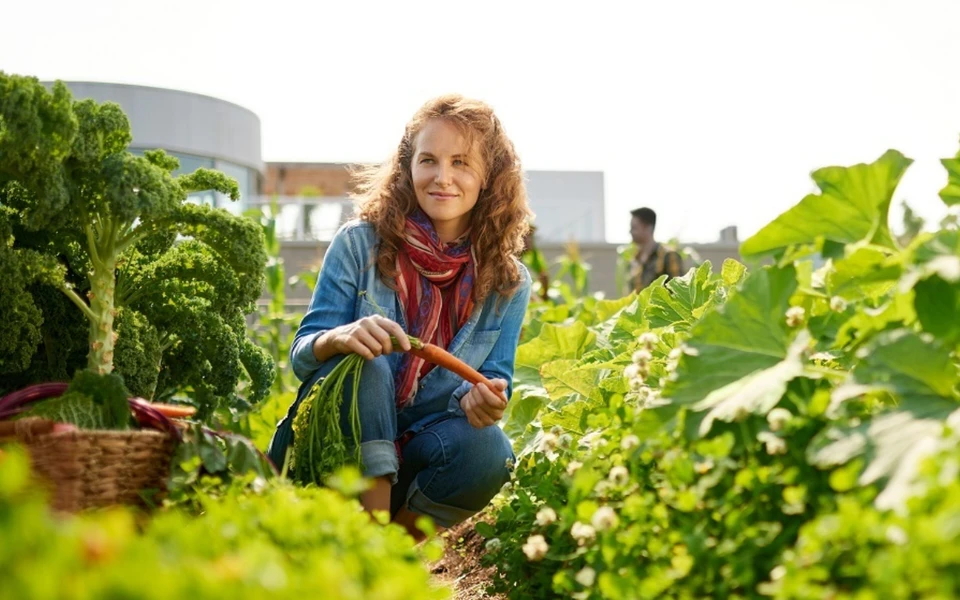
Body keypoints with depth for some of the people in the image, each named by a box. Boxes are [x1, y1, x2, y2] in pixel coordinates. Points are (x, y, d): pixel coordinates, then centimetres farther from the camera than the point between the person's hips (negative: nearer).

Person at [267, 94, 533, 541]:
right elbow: (302, 353, -7)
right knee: (362, 364, -31)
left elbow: (495, 377, -1)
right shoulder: (360, 244, -5)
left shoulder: (509, 283, 1)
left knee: (488, 450, -29)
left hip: (416, 460, 2)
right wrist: (340, 338, -32)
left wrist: (484, 398, -27)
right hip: (328, 456, -2)